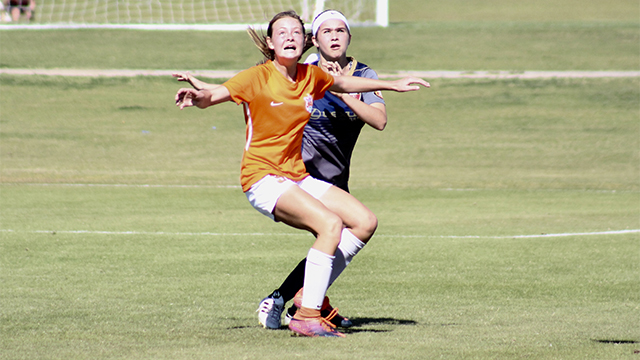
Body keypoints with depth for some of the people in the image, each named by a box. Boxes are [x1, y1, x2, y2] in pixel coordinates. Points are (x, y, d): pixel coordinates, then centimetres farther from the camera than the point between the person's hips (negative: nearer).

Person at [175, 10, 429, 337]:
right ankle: (306, 317, -26)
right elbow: (214, 95, -21)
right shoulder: (258, 78, -11)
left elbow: (342, 84, 28)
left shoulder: (311, 76, 7)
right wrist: (197, 97, -45)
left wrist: (391, 85, 35)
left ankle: (313, 293, 3)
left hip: (298, 178, 8)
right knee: (331, 224, -27)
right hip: (263, 179, -8)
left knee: (365, 222, 1)